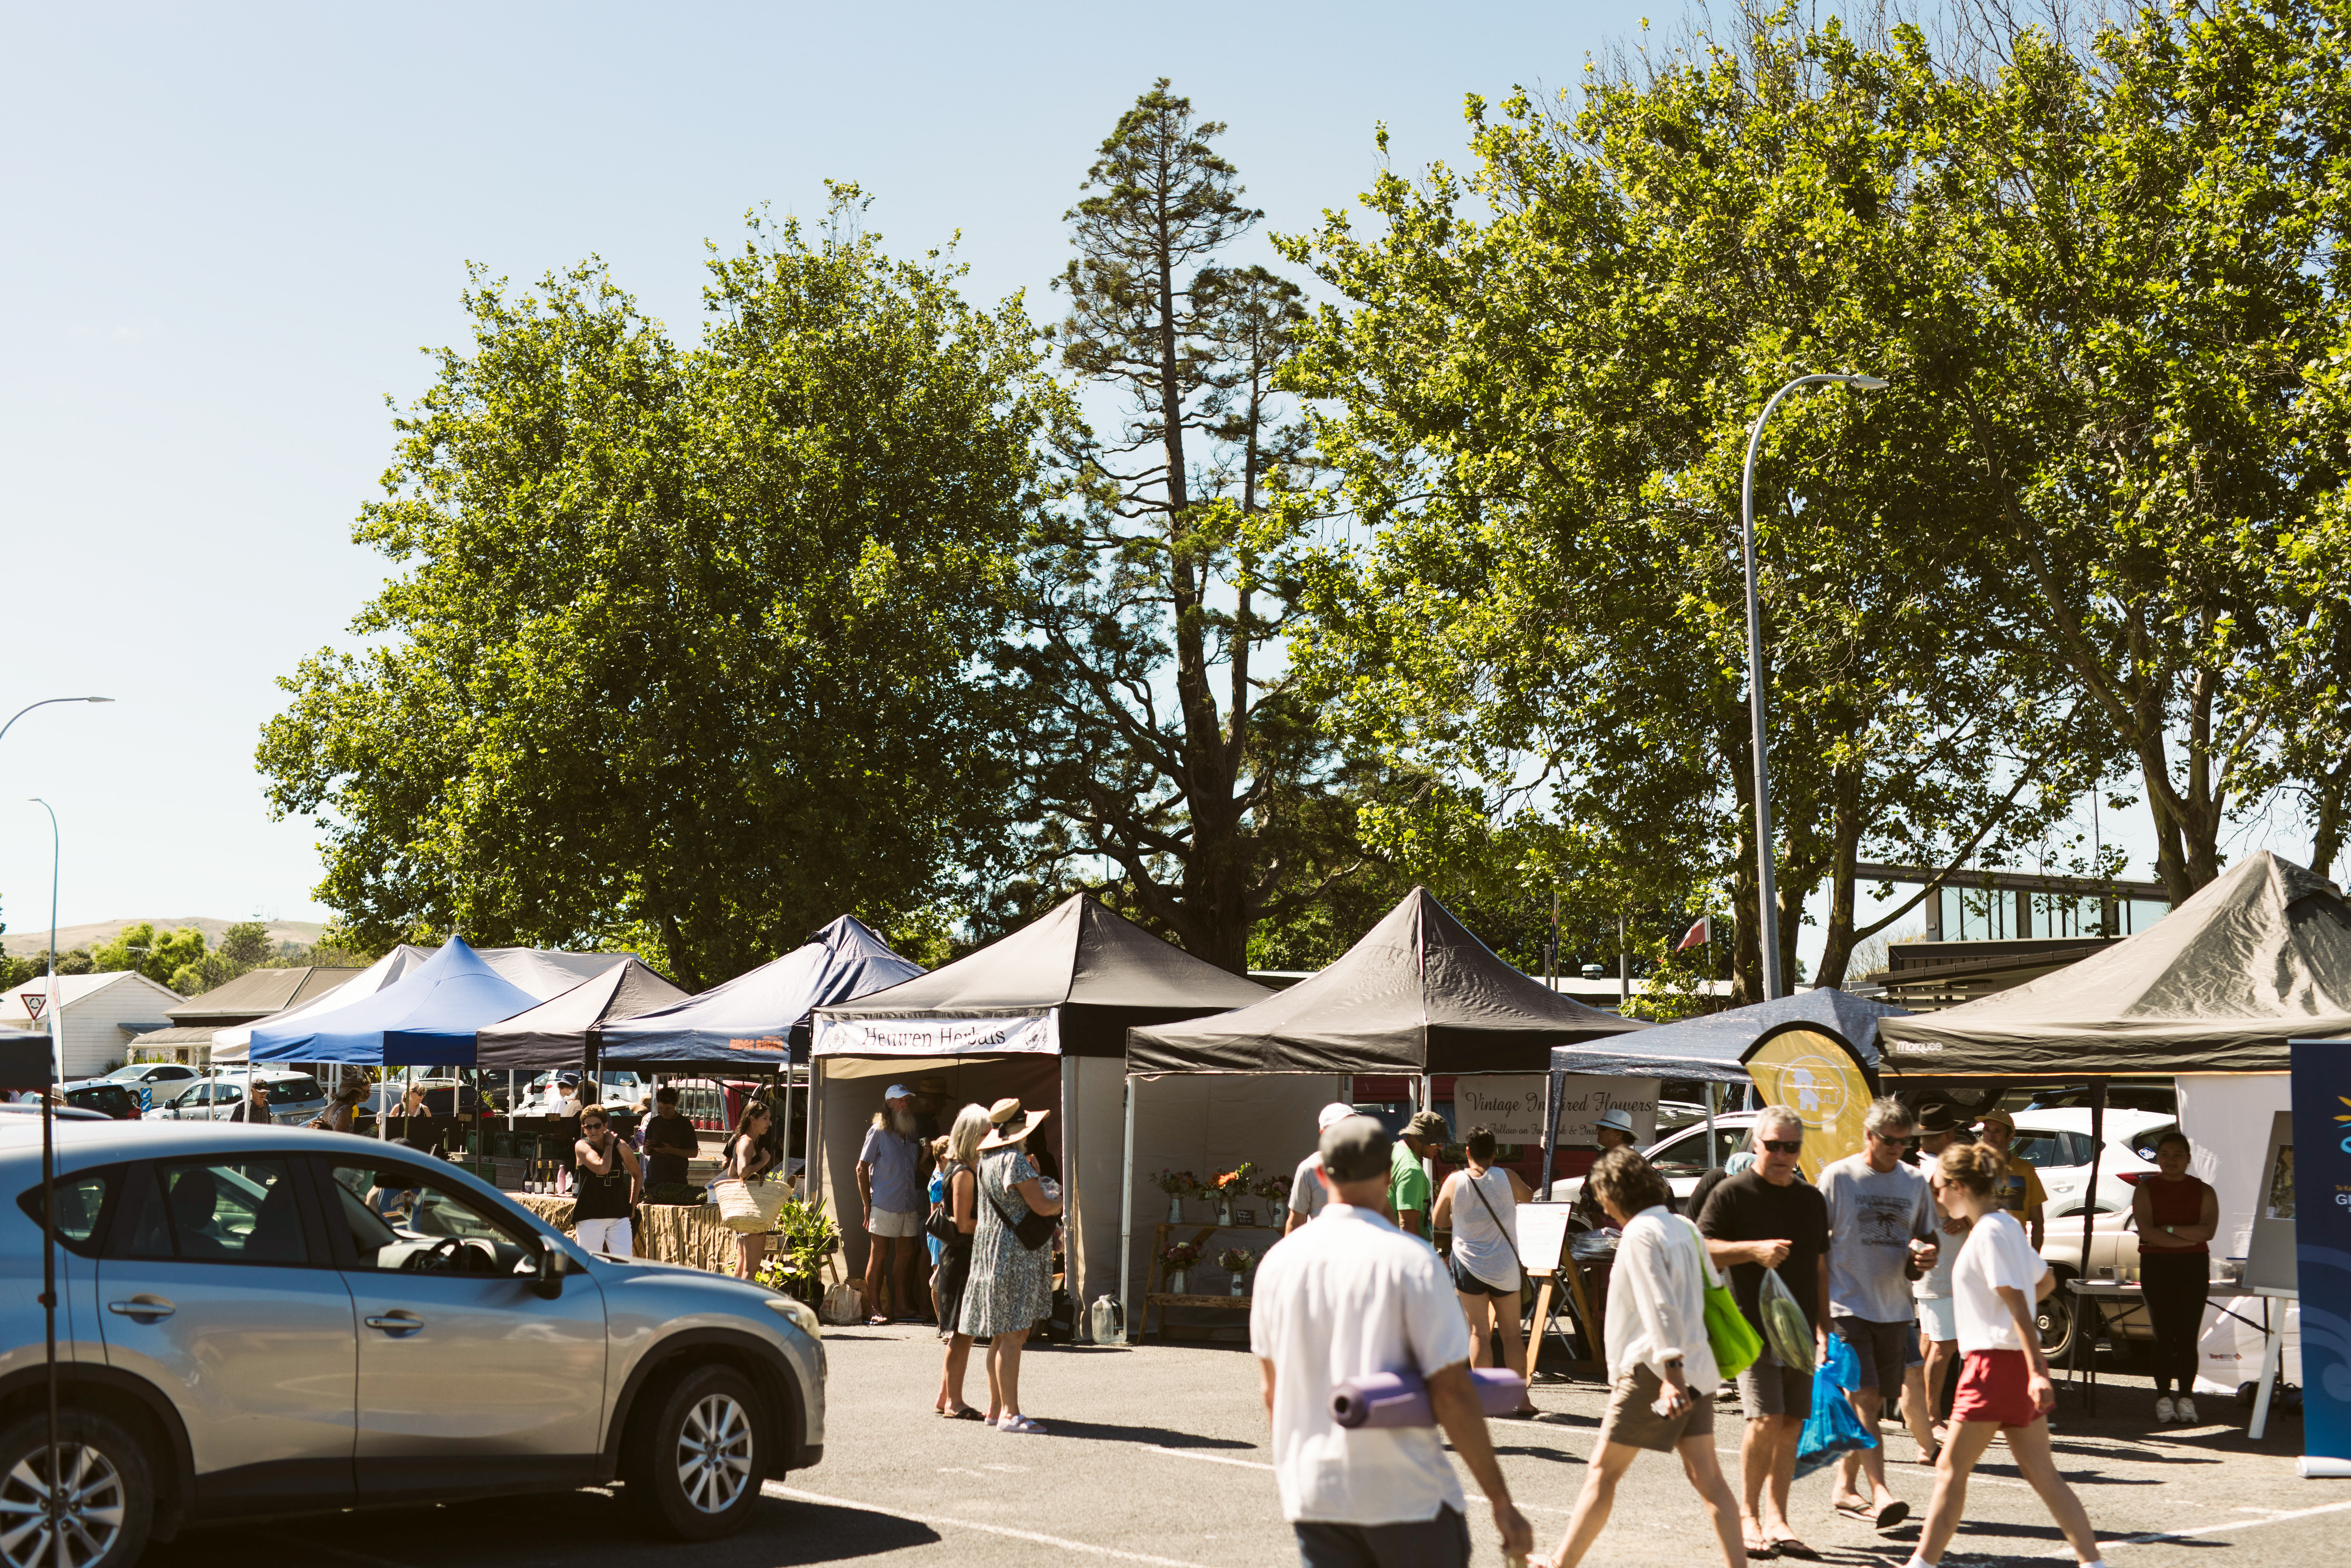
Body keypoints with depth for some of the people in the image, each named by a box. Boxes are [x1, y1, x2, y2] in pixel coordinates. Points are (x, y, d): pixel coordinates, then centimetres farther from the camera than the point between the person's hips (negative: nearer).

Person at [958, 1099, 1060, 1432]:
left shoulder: (987, 1161, 14)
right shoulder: (1014, 1161, -16)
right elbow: (1041, 1206, -18)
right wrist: (1064, 1201, 1)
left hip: (993, 1252, 10)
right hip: (1014, 1255, -10)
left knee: (1003, 1336, 14)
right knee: (1012, 1336, -11)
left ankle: (996, 1409, 18)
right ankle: (1010, 1414, -13)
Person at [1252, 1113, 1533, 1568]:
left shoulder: (1279, 1262, 3)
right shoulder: (1411, 1261, -12)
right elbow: (1452, 1394, -14)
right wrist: (1501, 1502, -8)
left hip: (1312, 1493, 4)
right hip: (1403, 1490, -4)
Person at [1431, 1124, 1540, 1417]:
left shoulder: (1455, 1181, -6)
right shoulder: (1507, 1177, -7)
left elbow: (1438, 1222, 4)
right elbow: (1529, 1201, 13)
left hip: (1469, 1266, 0)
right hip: (1505, 1267, 0)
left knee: (1479, 1333, 4)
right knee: (1512, 1333, 9)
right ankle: (1521, 1399, 11)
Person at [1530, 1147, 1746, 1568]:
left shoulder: (1640, 1234, -10)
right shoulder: (1684, 1227, 14)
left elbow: (1660, 1308, -20)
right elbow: (1714, 1288, 20)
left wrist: (1671, 1370, -25)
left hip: (1653, 1370, -8)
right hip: (1697, 1368, 8)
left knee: (1602, 1473, -1)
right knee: (1706, 1476, 5)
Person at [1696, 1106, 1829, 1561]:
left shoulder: (1812, 1200, 15)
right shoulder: (1732, 1193, -3)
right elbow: (1701, 1249, -7)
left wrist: (1824, 1327, 16)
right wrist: (1754, 1250, -19)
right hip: (1753, 1327, -6)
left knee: (1791, 1427, 5)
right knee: (1766, 1420, -15)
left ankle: (1776, 1523, 11)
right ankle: (1748, 1516, 1)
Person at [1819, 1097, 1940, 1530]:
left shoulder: (1915, 1182, 10)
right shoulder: (1838, 1177, -3)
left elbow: (1927, 1236, 21)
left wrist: (1928, 1255, -4)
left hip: (1895, 1308, 4)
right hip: (1848, 1305, -4)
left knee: (1872, 1402, 8)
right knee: (1863, 1398, -12)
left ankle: (1845, 1487, 22)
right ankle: (1880, 1493, -17)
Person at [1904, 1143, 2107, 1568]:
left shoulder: (1989, 1233, -15)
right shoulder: (2006, 1224, 13)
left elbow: (2019, 1307, -21)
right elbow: (2046, 1281, 26)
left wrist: (2037, 1371, -25)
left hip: (1997, 1362, -9)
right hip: (2017, 1361, 9)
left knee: (1951, 1470, -1)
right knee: (2042, 1474, 9)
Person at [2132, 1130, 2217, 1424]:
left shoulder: (2203, 1191, 10)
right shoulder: (2145, 1190, 7)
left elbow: (2208, 1230, -6)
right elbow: (2147, 1232, -7)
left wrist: (2169, 1229, -10)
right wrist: (2189, 1238, -9)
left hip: (2195, 1267, 1)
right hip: (2156, 1266, -1)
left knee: (2188, 1336, -3)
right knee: (2163, 1335, -4)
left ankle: (2186, 1398, 1)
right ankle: (2164, 1399, -2)